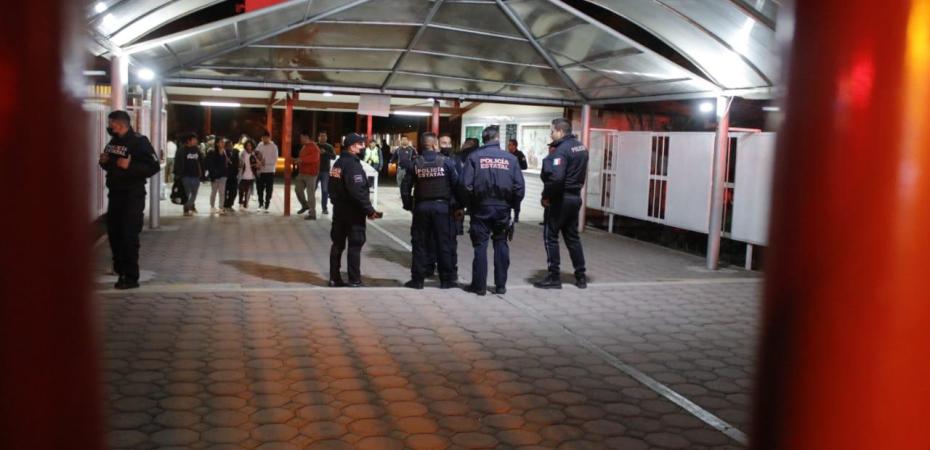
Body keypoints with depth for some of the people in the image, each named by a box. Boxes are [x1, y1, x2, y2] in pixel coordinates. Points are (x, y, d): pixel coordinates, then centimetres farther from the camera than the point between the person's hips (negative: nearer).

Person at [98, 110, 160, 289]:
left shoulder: (139, 141, -13)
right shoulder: (113, 143, 13)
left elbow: (153, 166, -20)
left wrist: (130, 166, -29)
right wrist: (104, 162, 4)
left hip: (133, 195, -8)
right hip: (114, 193, 9)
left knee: (129, 236, -9)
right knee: (114, 233, 14)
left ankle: (131, 277, -5)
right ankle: (120, 268, 31)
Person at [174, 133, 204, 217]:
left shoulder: (197, 150, 8)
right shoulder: (182, 151, -7)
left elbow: (201, 162, 11)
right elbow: (178, 163, -10)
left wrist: (202, 173, 9)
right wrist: (177, 175, -14)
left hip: (196, 175, 5)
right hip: (186, 176, -4)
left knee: (194, 194, 13)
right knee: (187, 193, 2)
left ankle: (191, 206, 33)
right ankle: (186, 210, 9)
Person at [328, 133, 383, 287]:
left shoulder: (338, 162, 12)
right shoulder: (353, 164, -17)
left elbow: (333, 187, 15)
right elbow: (358, 191, -24)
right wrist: (370, 210, -20)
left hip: (339, 209, 9)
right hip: (353, 211, -9)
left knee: (338, 243, 11)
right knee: (355, 245, -2)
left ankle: (334, 278, 16)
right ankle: (354, 281, 1)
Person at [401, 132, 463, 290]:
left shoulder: (415, 163, 1)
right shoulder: (446, 161, -5)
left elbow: (405, 187, 1)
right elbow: (457, 184, -8)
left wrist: (409, 205, 10)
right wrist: (458, 204, 0)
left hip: (421, 207, 2)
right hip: (442, 206, -1)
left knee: (420, 243, 8)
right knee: (444, 243, 6)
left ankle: (417, 279, 10)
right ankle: (446, 279, 11)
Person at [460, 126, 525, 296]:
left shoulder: (474, 157, -4)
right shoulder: (510, 158, 0)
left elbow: (466, 184, -11)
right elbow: (519, 186, -3)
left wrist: (469, 203, 4)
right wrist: (514, 204, 11)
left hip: (481, 207, -1)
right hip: (503, 207, 1)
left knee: (480, 246, 5)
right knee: (501, 245, 11)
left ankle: (479, 285, 8)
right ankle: (501, 285, 14)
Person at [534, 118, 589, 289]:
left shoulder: (562, 150, -19)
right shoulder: (581, 147, 10)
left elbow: (556, 177, -28)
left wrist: (546, 196, -17)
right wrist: (575, 188, 15)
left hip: (560, 198, -9)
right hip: (575, 197, 9)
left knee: (550, 236, 1)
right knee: (572, 236, 16)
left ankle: (554, 277, 4)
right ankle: (581, 276, 21)